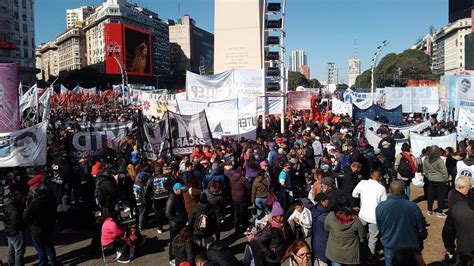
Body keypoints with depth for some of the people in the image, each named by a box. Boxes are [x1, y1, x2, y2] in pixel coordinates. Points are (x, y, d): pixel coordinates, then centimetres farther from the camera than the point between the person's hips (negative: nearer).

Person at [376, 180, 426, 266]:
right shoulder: (414, 207, -18)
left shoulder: (380, 207, -18)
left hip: (390, 247, 0)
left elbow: (380, 228, -3)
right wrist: (419, 244, 14)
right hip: (411, 247, 0)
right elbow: (422, 230, -6)